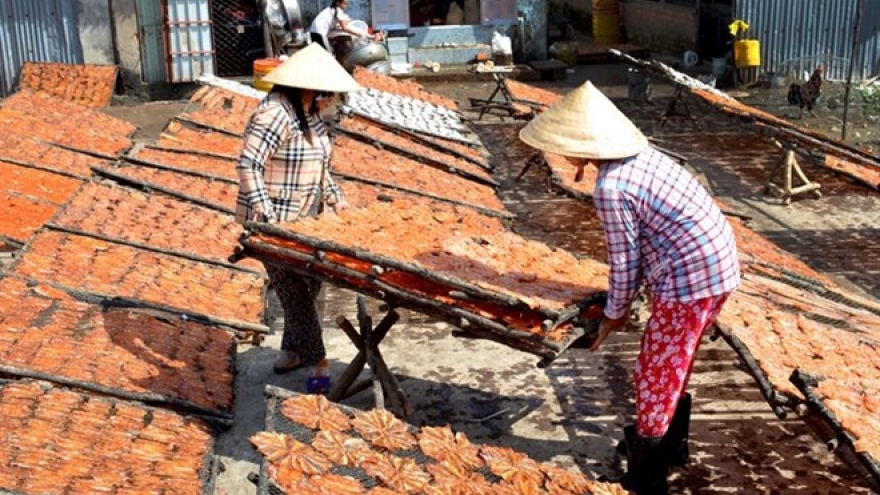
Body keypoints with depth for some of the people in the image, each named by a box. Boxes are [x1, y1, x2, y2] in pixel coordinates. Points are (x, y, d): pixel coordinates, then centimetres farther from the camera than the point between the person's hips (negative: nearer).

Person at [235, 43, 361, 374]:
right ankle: (313, 357, 8)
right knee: (294, 291, -3)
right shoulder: (275, 114, -21)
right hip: (272, 223, -9)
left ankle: (294, 348, 30)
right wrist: (267, 216, -29)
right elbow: (247, 165, -26)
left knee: (309, 284, 14)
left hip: (304, 219, 9)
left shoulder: (310, 113, 8)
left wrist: (334, 198, 12)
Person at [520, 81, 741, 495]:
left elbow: (625, 260, -13)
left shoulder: (610, 188, -20)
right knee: (674, 362, 24)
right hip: (715, 263, 9)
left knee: (657, 370, 7)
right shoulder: (638, 154, 6)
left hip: (690, 277, -9)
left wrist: (614, 313, 3)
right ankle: (672, 444, 42)